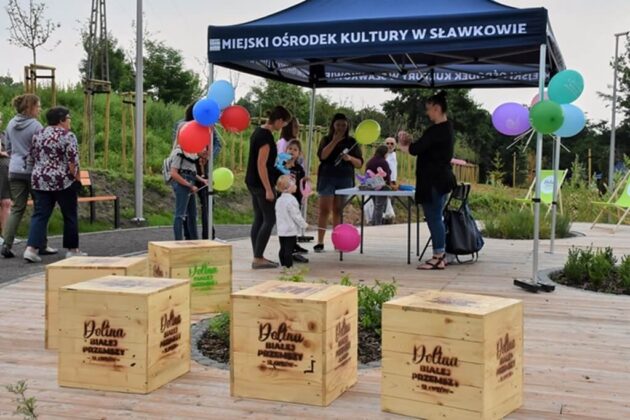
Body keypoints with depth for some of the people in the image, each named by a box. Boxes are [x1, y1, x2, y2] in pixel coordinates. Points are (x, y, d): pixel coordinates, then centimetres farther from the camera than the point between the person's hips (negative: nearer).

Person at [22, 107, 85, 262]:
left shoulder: (38, 135, 11)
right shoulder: (68, 136, -9)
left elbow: (31, 159, 14)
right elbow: (73, 161, -14)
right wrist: (77, 180, -6)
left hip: (39, 181, 6)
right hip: (63, 182, -5)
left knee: (40, 215, 5)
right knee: (70, 216, 7)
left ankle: (31, 248, -7)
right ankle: (72, 249, 14)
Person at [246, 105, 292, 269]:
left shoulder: (258, 131, 11)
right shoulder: (266, 137, -19)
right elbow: (261, 165, -22)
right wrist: (268, 189, -21)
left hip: (252, 182, 10)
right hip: (261, 184, -10)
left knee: (259, 219, 12)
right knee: (269, 220, -5)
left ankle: (258, 257, 15)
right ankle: (258, 259, -5)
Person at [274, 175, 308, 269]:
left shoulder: (279, 200, 10)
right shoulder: (291, 200, -17)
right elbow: (296, 216, -15)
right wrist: (304, 225, -4)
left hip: (281, 231, 8)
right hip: (291, 231, -8)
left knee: (283, 249, 12)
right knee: (289, 249, -6)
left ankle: (283, 265, 18)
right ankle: (289, 266, -5)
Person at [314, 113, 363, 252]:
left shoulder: (352, 142, 11)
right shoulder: (326, 140, 8)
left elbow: (360, 163, 8)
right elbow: (322, 155, -11)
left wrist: (350, 158, -12)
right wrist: (334, 141, -14)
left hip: (345, 180, 2)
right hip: (327, 178, -1)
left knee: (339, 211, 2)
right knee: (324, 210, -7)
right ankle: (320, 242, -6)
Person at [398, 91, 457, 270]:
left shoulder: (437, 130, -18)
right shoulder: (446, 128, 15)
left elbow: (415, 150, -19)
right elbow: (425, 148, 17)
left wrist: (403, 145, 0)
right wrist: (410, 142, 6)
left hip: (434, 181, -10)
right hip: (440, 179, 10)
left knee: (434, 217, -4)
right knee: (435, 217, 14)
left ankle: (438, 257, 0)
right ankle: (440, 255, 19)